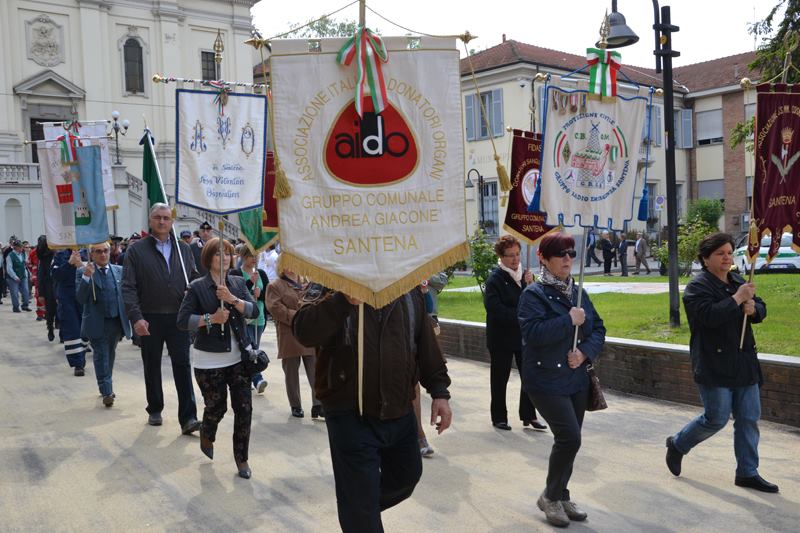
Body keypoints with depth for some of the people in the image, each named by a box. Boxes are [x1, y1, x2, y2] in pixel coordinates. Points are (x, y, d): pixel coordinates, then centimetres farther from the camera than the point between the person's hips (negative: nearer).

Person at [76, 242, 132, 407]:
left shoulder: (119, 270, 6)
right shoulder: (83, 272, -5)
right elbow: (80, 299, -15)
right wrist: (86, 277, -26)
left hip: (116, 322, 4)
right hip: (97, 324, -4)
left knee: (110, 356, 17)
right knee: (101, 357, -1)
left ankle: (106, 385, 33)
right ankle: (106, 392, 3)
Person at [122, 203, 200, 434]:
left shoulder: (184, 249, 8)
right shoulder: (136, 250, -1)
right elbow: (128, 287, -6)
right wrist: (136, 317, -16)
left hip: (178, 318, 1)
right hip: (150, 319, -1)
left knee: (183, 367, -2)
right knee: (152, 367, 13)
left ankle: (188, 418, 0)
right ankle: (154, 410, 31)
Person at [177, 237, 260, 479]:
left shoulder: (238, 283, 5)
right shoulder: (197, 287, -5)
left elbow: (254, 311, -6)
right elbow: (183, 320, -9)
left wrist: (232, 299, -20)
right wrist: (211, 318, -20)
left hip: (239, 356, 3)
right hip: (210, 359, -3)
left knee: (244, 407, 0)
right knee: (216, 407, 8)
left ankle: (241, 458, 17)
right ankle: (206, 436, 42)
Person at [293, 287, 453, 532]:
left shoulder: (410, 295, 3)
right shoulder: (333, 290, -10)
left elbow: (427, 344, 8)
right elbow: (305, 332, -27)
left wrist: (439, 392, 3)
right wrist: (344, 300, -40)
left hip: (401, 412, 5)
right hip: (351, 417, -5)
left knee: (406, 477, 23)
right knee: (359, 506, 2)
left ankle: (363, 509, 49)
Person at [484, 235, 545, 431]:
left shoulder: (525, 274, 6)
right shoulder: (495, 279, -12)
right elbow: (495, 310, -20)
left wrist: (529, 285, -12)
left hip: (524, 336, 5)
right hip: (501, 339, -5)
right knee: (500, 379, 8)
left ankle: (528, 415, 20)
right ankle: (499, 417, 21)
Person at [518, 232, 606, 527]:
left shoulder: (578, 291, 9)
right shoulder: (534, 293, -12)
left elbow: (598, 328, 8)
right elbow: (533, 332, -26)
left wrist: (585, 352, -10)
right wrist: (570, 320, -21)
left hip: (576, 379, 7)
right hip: (546, 380, -7)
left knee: (569, 440, 13)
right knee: (569, 438, -12)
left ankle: (562, 495, 31)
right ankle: (550, 497, 10)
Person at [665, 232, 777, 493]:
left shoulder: (738, 282, 14)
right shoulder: (697, 286, -10)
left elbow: (761, 310, 17)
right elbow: (710, 315, -25)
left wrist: (753, 308, -6)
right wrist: (738, 299, -22)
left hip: (744, 362, 8)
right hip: (715, 366, -8)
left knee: (749, 418, 9)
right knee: (716, 418, -3)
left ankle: (747, 472, 20)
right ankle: (677, 444, 21)